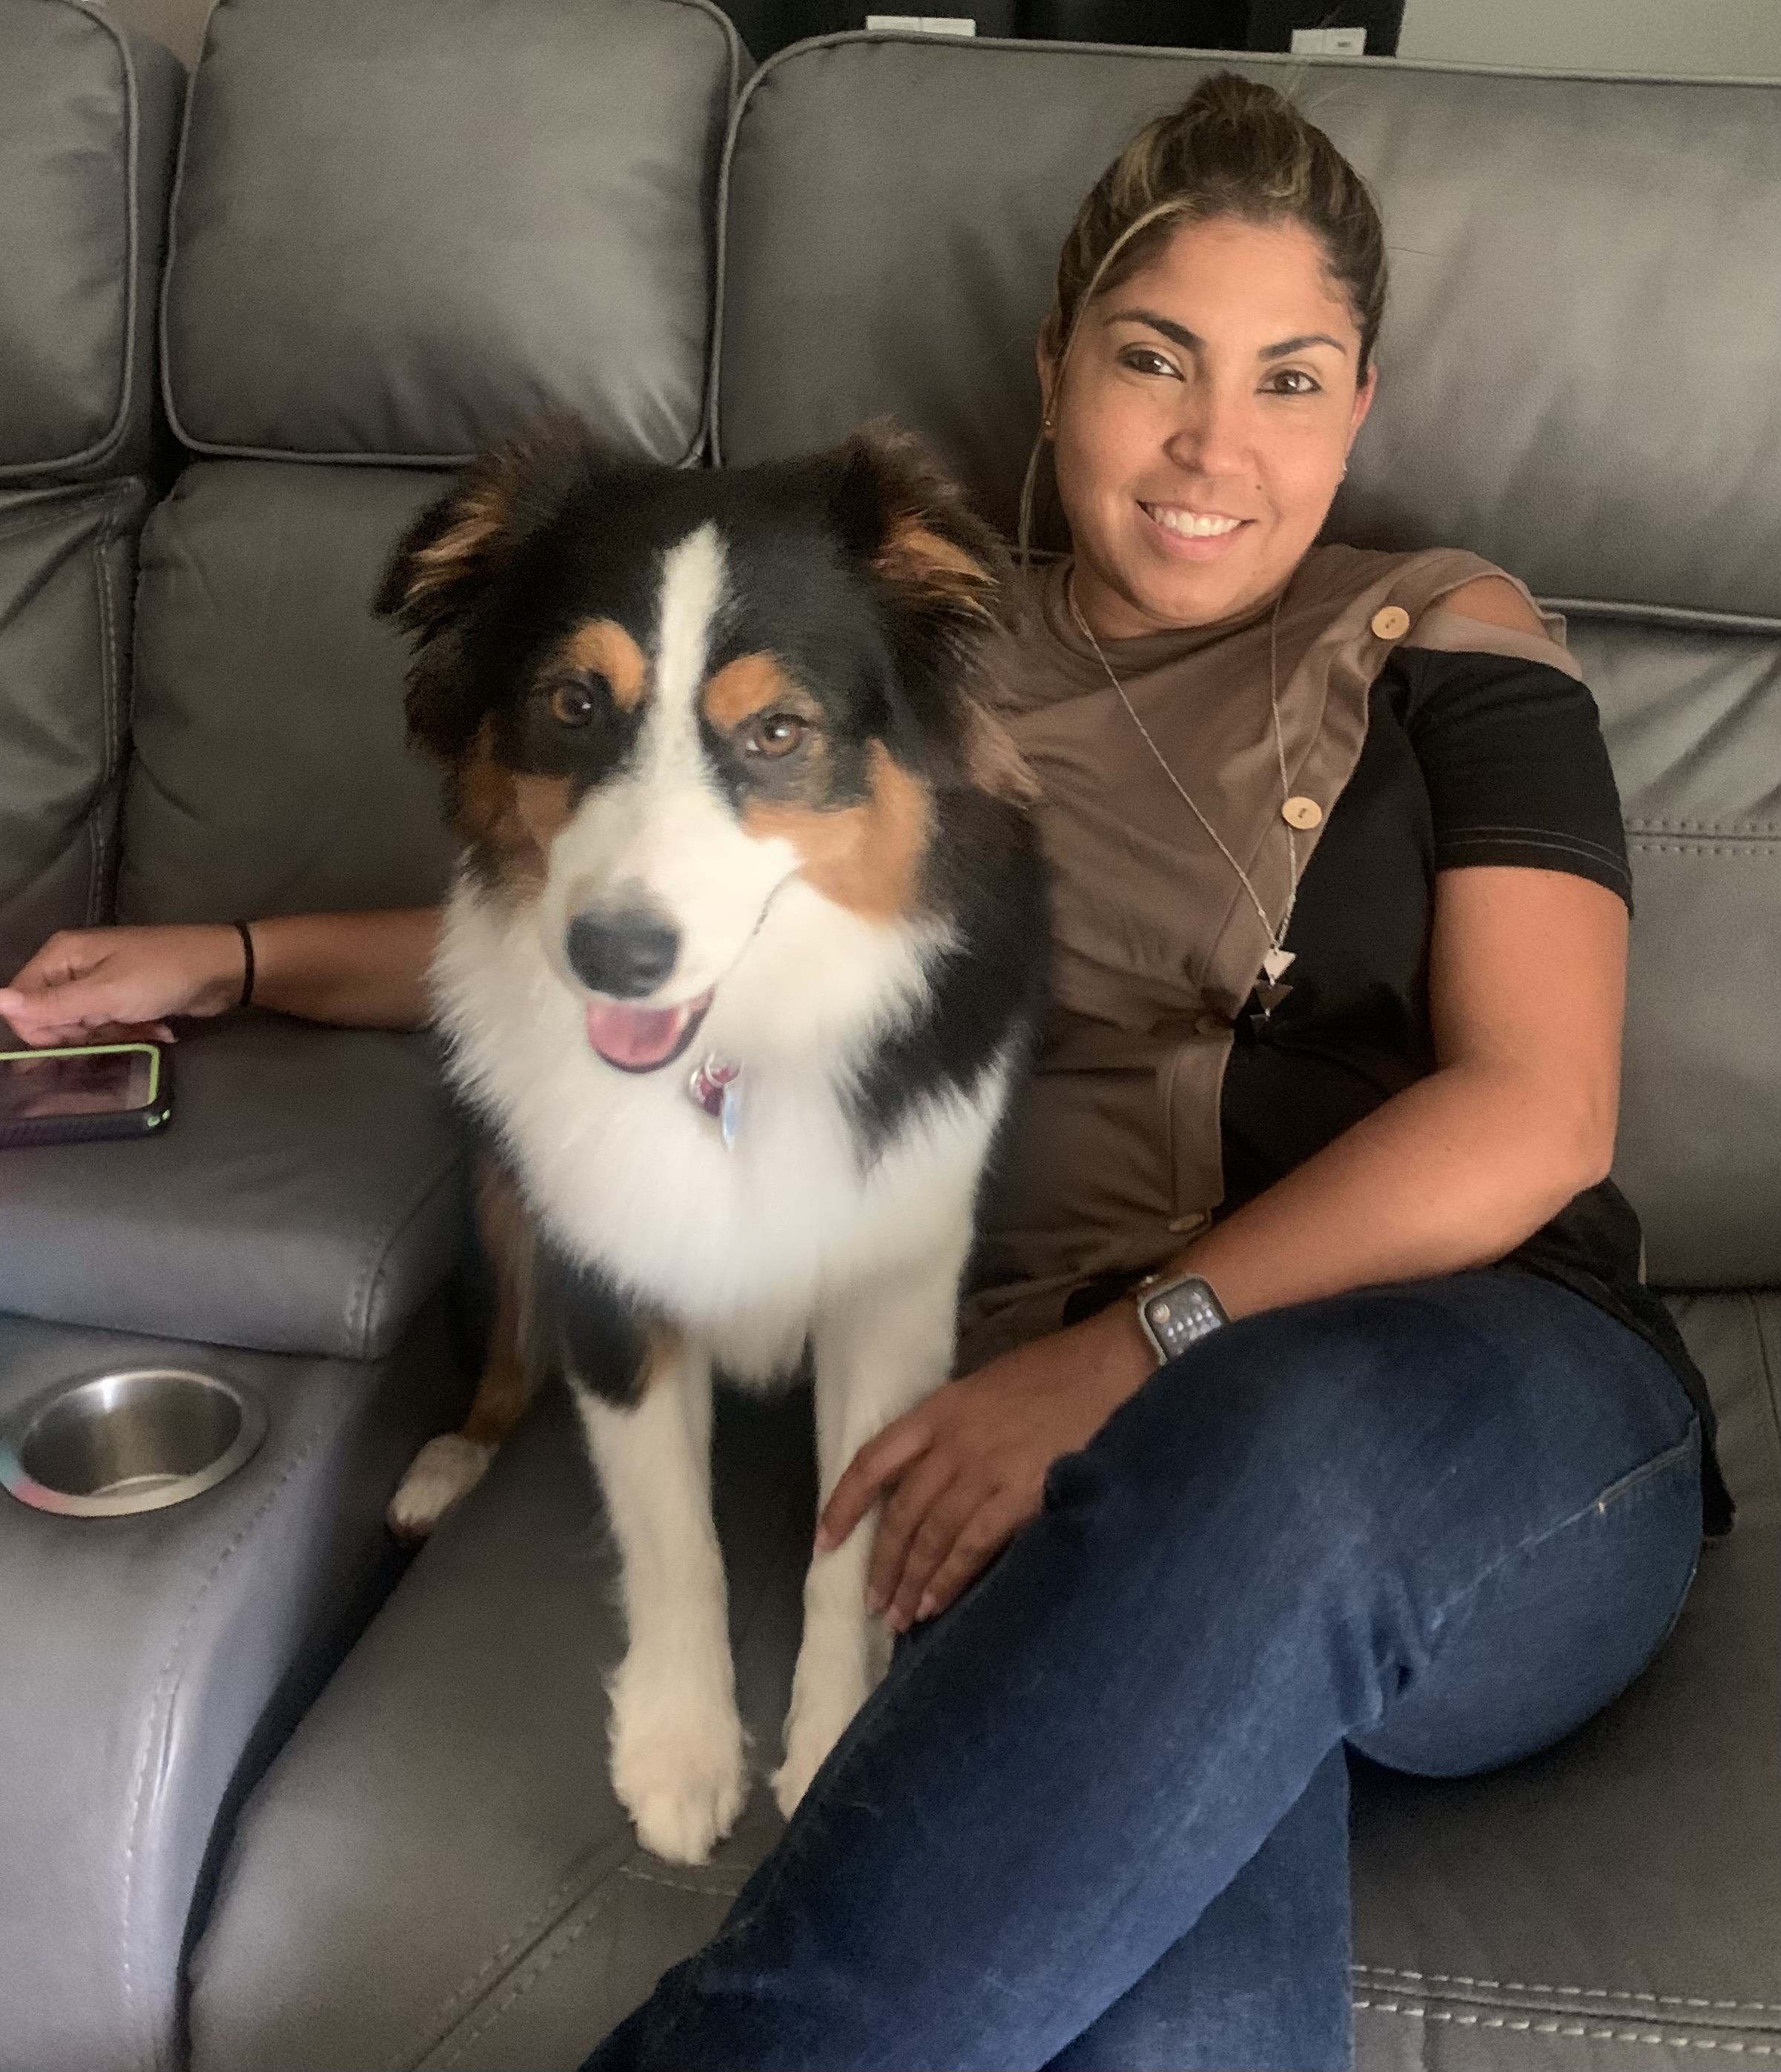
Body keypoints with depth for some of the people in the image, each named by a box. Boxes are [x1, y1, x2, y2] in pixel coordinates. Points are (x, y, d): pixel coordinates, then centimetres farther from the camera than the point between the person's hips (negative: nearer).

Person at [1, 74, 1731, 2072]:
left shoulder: (1445, 647, 11)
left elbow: (1535, 1118, -1)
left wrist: (1130, 1351, -15)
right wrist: (222, 962, 24)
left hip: (1498, 1413, 1)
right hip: (1085, 1466, 0)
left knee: (1279, 1445, -40)